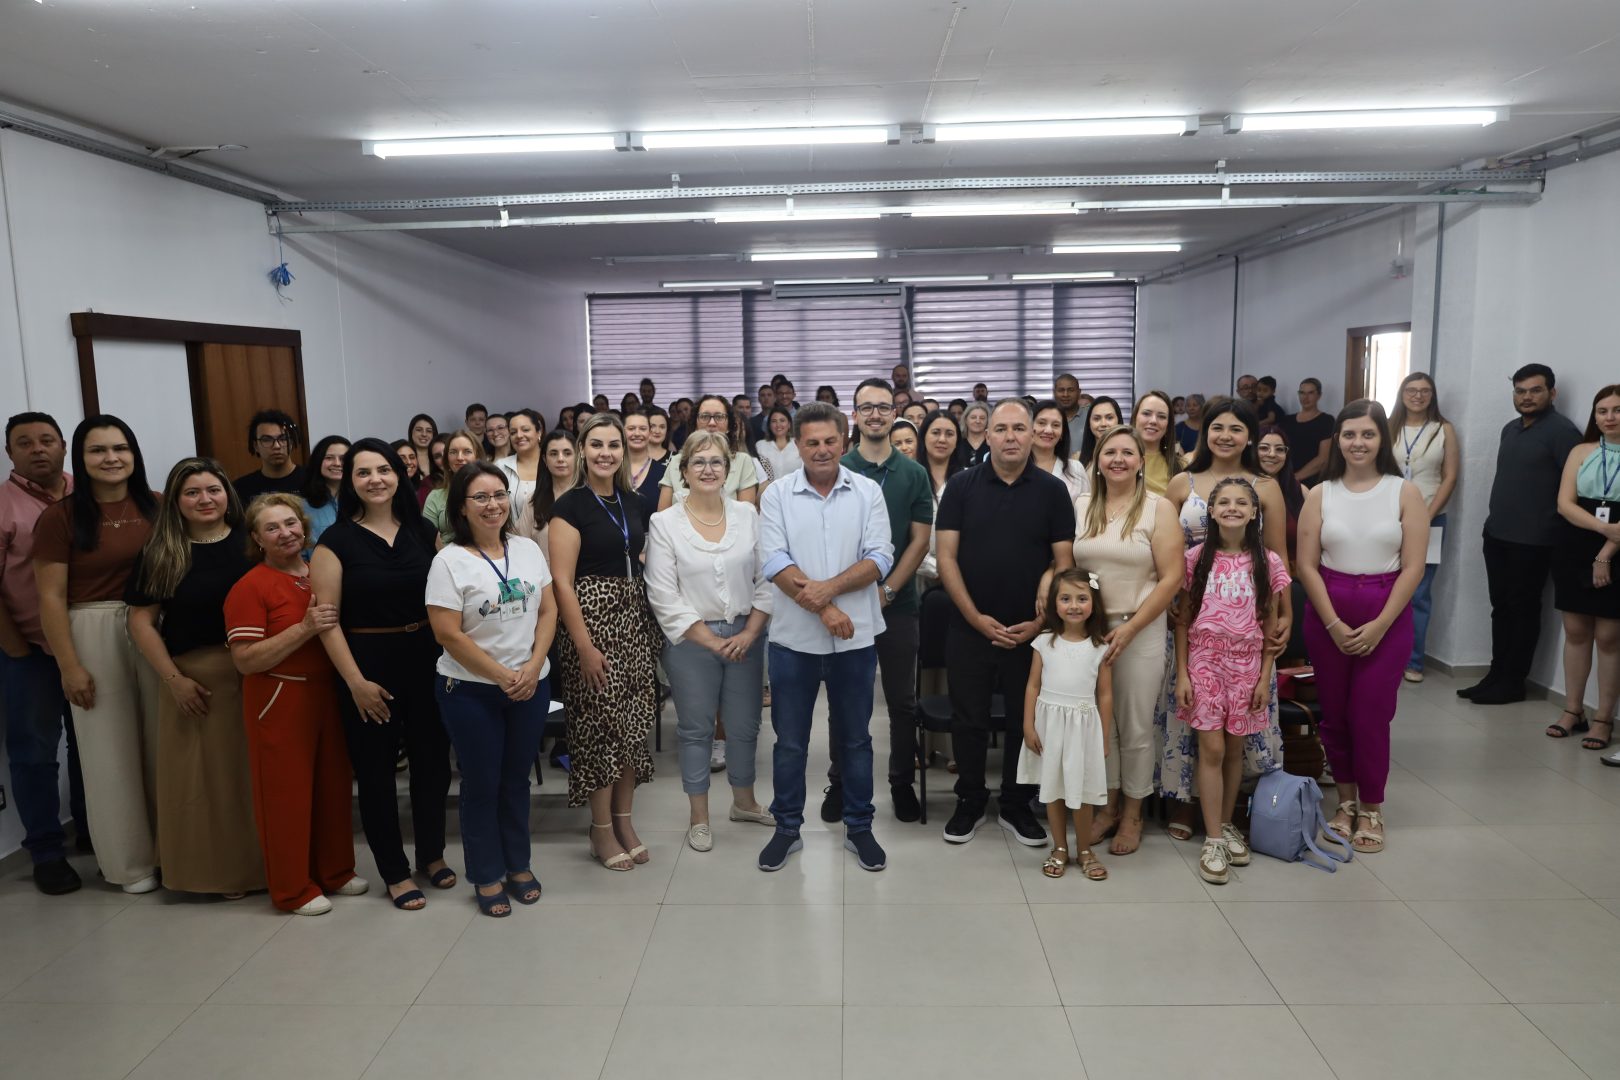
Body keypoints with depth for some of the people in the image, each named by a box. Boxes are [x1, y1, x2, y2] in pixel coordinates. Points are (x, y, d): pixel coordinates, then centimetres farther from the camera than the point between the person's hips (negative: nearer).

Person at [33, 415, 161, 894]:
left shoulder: (156, 508, 2)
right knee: (111, 748, 7)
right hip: (94, 636, -3)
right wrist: (69, 665, -10)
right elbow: (51, 597, -7)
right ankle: (130, 861, 20)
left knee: (163, 741, 11)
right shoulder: (60, 517, -7)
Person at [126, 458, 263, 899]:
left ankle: (271, 863, 23)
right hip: (195, 679, 0)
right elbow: (141, 622, 2)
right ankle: (224, 870, 20)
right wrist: (174, 680, -6)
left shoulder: (250, 542, 1)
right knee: (208, 777, 6)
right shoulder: (159, 554, 3)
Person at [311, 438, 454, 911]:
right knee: (376, 769, 7)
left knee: (433, 759, 12)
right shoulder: (336, 540, -6)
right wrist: (356, 681, -14)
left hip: (425, 658, 3)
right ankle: (395, 872, 22)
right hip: (368, 663, -3)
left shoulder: (423, 531, 4)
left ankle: (433, 853, 33)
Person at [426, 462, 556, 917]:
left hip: (531, 685, 4)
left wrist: (532, 668, -9)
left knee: (517, 778, 15)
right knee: (481, 784, 8)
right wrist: (503, 676, -14)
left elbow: (548, 611, 4)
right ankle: (487, 877, 24)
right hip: (471, 691, -4)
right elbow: (448, 635, -15)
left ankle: (519, 865, 32)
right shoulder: (449, 561, -11)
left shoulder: (528, 549, 3)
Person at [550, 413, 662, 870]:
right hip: (593, 617, -6)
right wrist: (584, 646, -16)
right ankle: (601, 829, 16)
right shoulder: (570, 505, -9)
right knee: (601, 722, 0)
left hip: (636, 617, 6)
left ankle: (624, 819, 23)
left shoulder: (631, 501, 9)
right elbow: (562, 581, -13)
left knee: (633, 721, 9)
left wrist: (655, 624, 9)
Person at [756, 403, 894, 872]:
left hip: (855, 638, 1)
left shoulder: (868, 493, 1)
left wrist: (829, 587, -20)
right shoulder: (777, 495, -1)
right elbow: (776, 563, -10)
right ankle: (787, 828, 26)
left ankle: (859, 827, 28)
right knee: (789, 740, 10)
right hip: (794, 638, 0)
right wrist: (823, 609, -17)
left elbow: (879, 558, -7)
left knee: (854, 738, 13)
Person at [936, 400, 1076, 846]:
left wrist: (1041, 621, -9)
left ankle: (1016, 806, 27)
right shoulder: (962, 486, -1)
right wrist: (976, 617, -12)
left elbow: (1064, 562, -1)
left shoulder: (1052, 490, 0)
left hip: (1031, 630, 1)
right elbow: (946, 557, -5)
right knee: (969, 721, 9)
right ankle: (969, 802, 25)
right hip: (969, 627, 0)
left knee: (1025, 721, 11)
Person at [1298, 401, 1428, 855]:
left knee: (1371, 714, -1)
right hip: (1328, 617, 2)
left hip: (1387, 617, -2)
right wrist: (1333, 624, -10)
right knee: (1334, 712, 8)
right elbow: (1306, 565, -2)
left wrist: (1379, 625, -12)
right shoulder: (1320, 494, 2)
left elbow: (1412, 568, -5)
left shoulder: (1405, 493, -2)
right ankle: (1346, 800, 27)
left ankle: (1371, 809, 17)